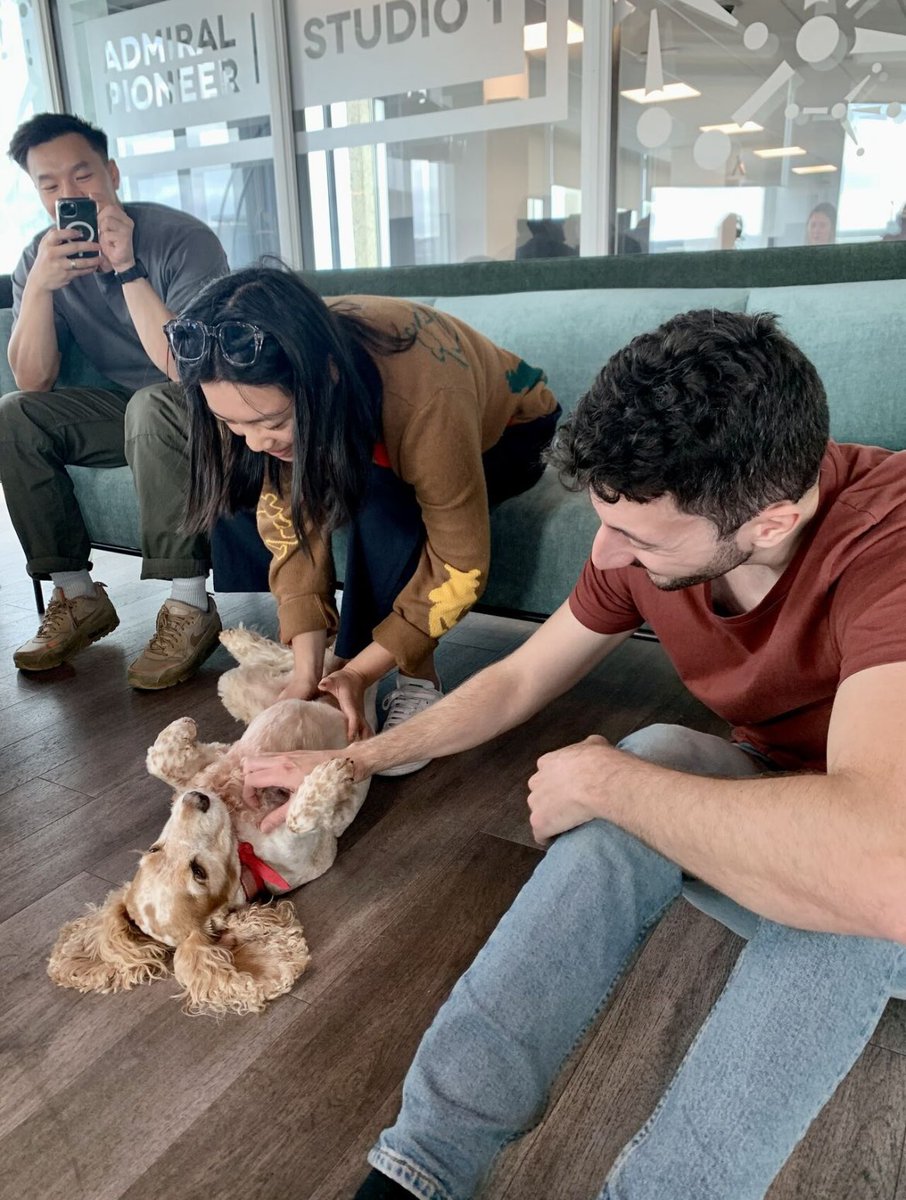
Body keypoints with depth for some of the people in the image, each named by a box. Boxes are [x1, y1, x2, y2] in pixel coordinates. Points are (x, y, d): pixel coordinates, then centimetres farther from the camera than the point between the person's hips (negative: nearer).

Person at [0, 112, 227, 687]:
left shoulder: (182, 239, -17)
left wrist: (126, 267, -31)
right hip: (126, 409, 6)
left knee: (152, 406, -36)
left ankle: (190, 608, -31)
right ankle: (78, 597, -7)